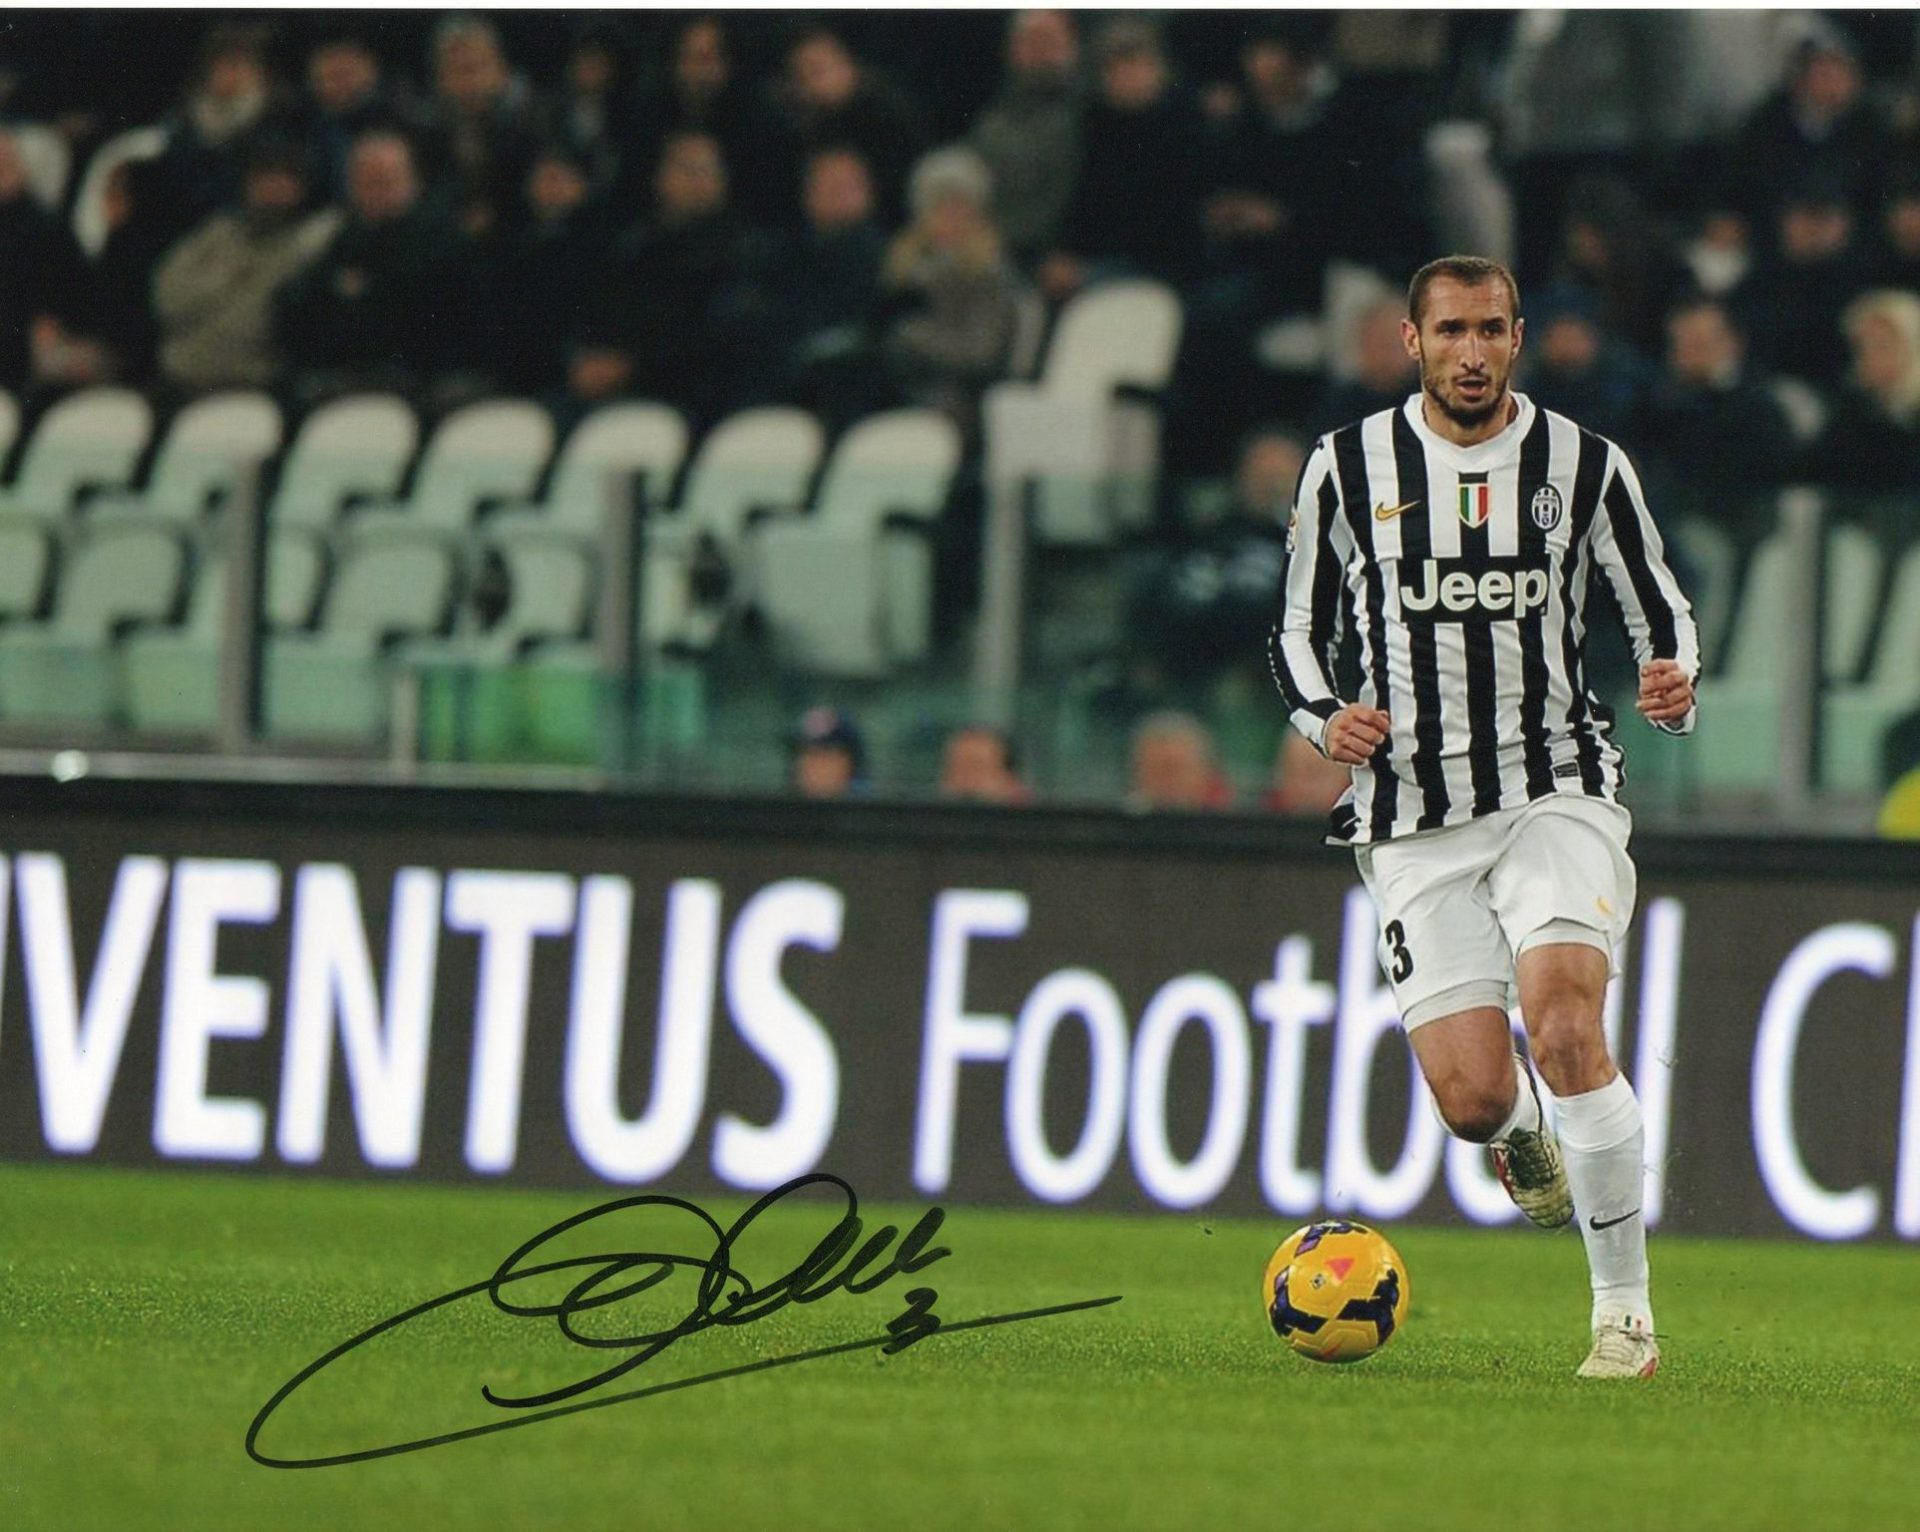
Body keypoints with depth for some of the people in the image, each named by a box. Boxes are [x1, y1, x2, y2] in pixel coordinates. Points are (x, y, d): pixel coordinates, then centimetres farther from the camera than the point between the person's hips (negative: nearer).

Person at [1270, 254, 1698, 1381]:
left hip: (1559, 792, -1)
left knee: (1563, 1026, -24)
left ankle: (1626, 1311, -15)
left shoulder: (1584, 465, 3)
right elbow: (1301, 633, 14)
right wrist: (1325, 719, -7)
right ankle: (1524, 1137, 33)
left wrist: (1677, 687, -10)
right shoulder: (1348, 468, 4)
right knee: (1472, 1095, -9)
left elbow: (1662, 612, 13)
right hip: (1416, 820, 1)